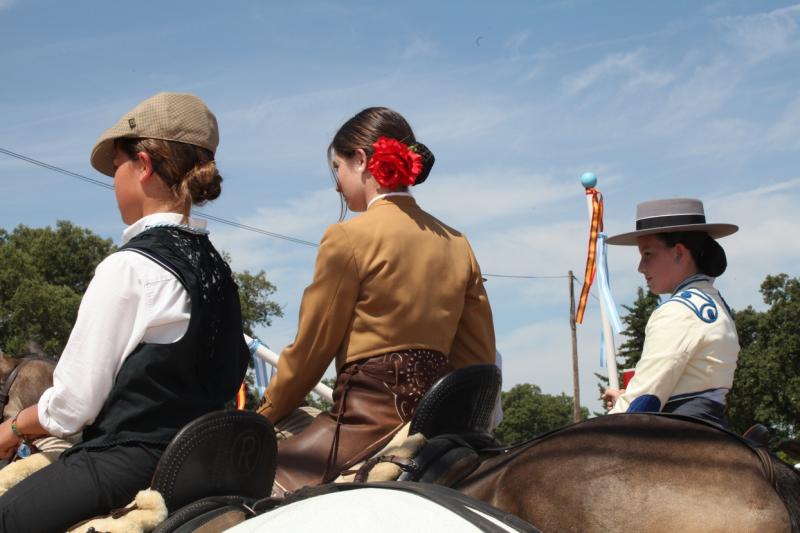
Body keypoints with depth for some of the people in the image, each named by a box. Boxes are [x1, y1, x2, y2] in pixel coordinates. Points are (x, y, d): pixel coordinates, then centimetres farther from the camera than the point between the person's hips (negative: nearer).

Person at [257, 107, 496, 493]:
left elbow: (310, 349, -3)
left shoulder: (348, 238, -7)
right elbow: (479, 356, 14)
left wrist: (264, 417, 10)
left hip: (368, 416, -8)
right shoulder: (458, 244, 13)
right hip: (434, 415, 8)